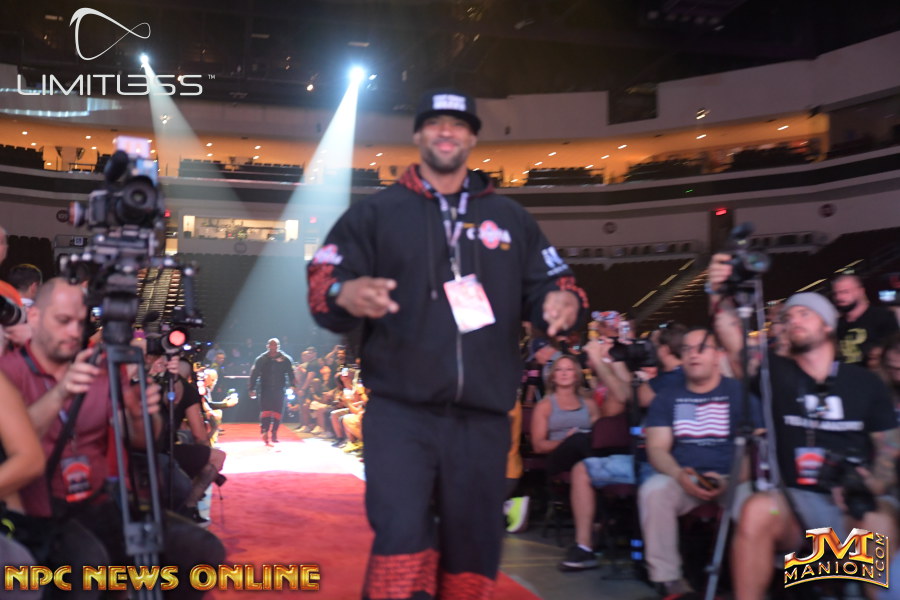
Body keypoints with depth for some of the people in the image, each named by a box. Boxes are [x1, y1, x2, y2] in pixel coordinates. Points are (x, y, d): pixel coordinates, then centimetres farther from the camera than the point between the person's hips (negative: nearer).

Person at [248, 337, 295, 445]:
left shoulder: (286, 359, 1)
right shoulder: (261, 359, 2)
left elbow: (291, 374, 0)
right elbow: (254, 374, 3)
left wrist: (292, 386, -10)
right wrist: (252, 389, -2)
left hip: (279, 390, 1)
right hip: (265, 390, 0)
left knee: (277, 413, 3)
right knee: (265, 411, -9)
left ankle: (274, 434, 16)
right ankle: (264, 433, -11)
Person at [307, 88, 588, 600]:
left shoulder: (510, 218, 17)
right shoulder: (375, 213, 9)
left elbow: (551, 286, 15)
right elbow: (322, 283, 1)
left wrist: (565, 302, -10)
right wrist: (345, 294, -24)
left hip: (483, 419, 3)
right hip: (400, 414, -3)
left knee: (474, 549, 11)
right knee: (401, 541, -15)